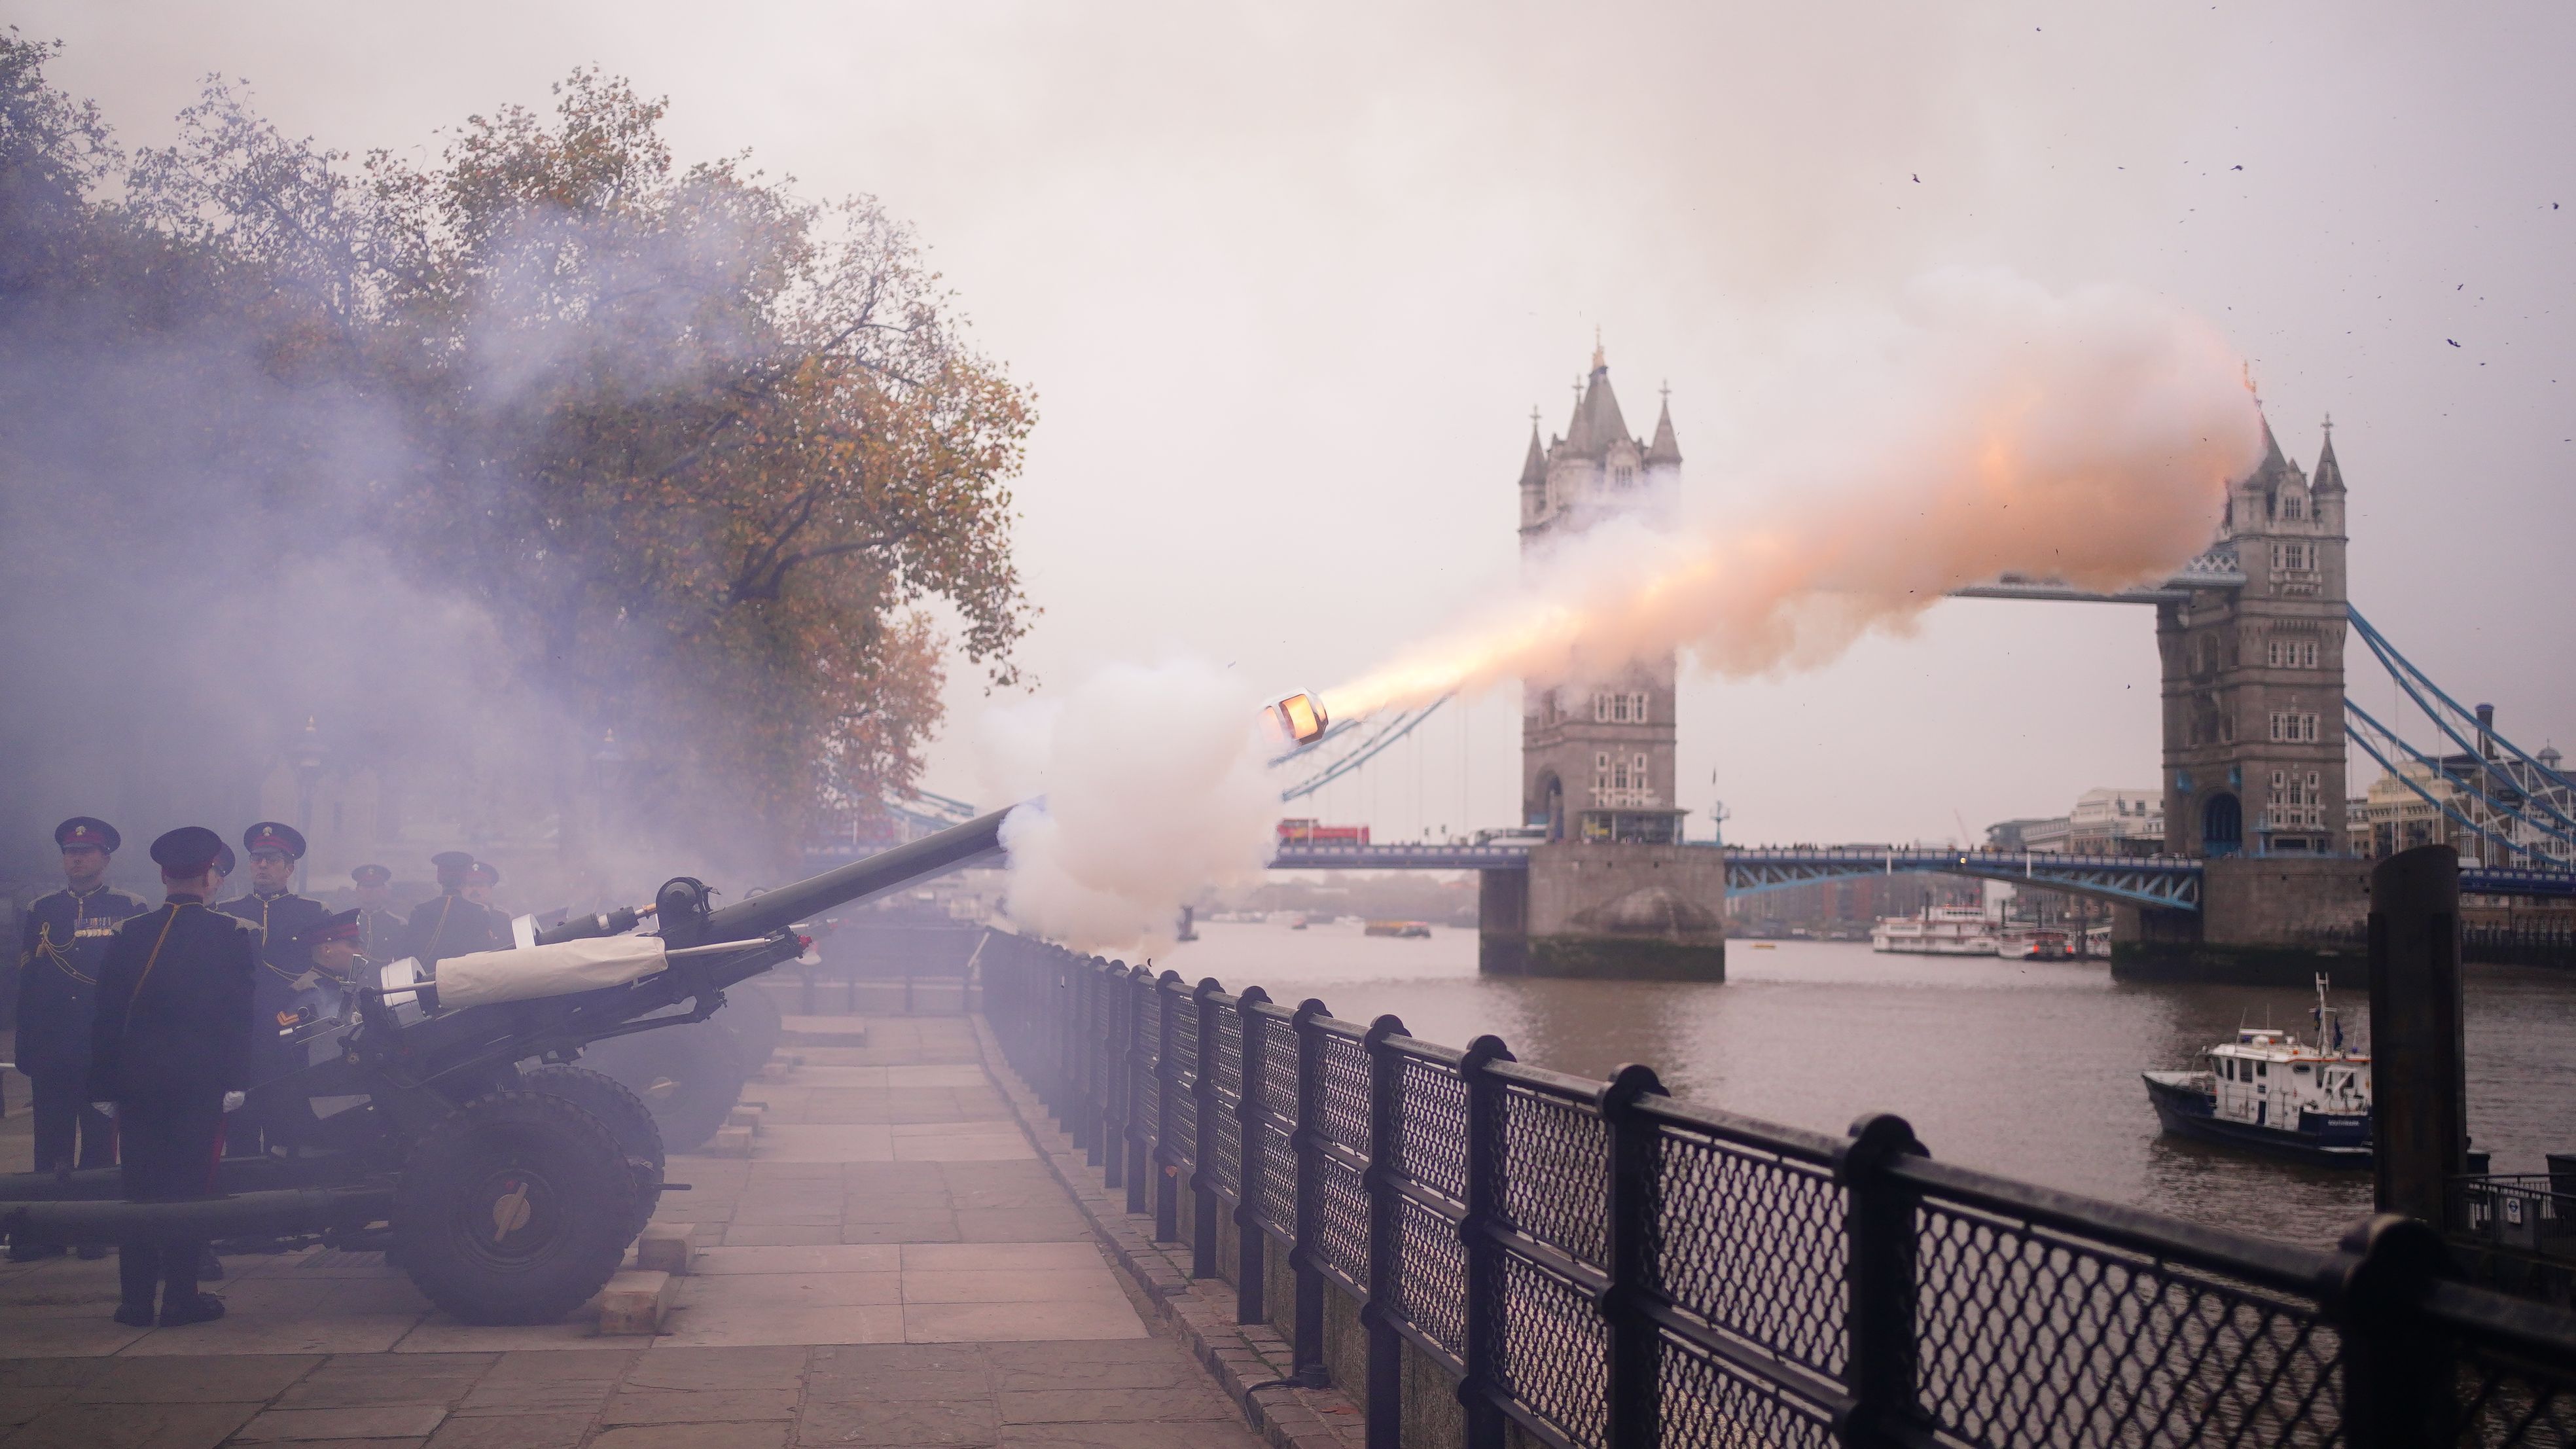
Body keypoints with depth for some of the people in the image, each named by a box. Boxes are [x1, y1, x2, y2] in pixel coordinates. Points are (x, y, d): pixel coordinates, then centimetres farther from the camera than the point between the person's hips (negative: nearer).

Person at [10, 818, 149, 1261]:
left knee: (100, 1139, 1)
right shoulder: (41, 911, 12)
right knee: (50, 1141, 4)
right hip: (51, 1048, 3)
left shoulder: (131, 910, 3)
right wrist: (26, 1048, 5)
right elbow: (26, 981, 10)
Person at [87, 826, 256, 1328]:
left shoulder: (130, 933, 3)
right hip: (202, 1079, -2)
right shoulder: (232, 935, -4)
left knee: (139, 1185, 7)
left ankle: (136, 1300, 10)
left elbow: (107, 1016, 4)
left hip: (138, 1079, 2)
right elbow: (240, 1015, -9)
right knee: (190, 1184, 1)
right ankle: (180, 1298, 2)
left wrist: (103, 1085, 9)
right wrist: (236, 1079, -8)